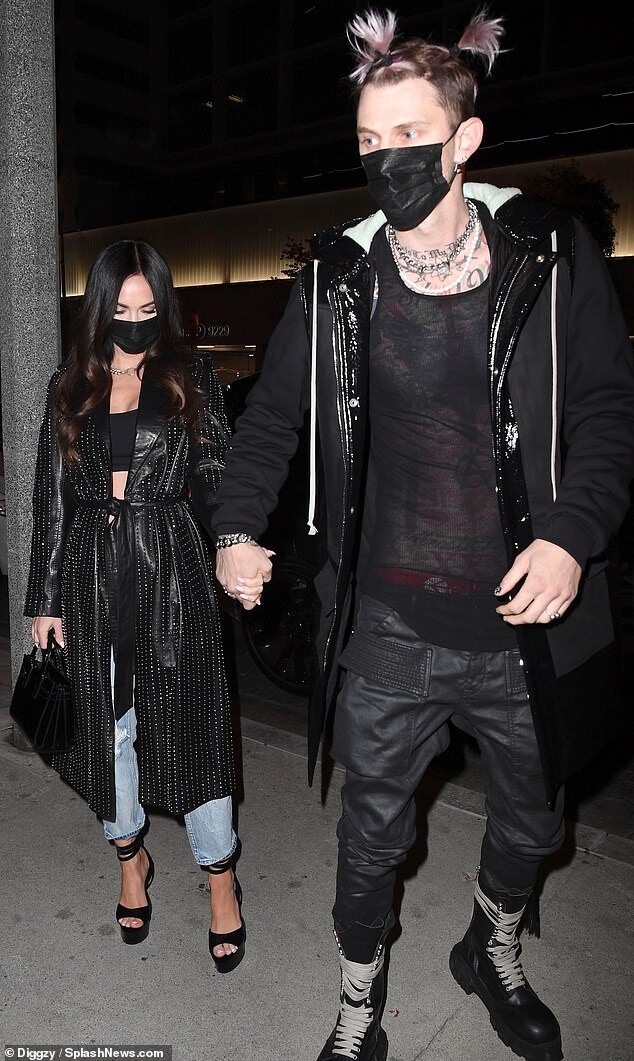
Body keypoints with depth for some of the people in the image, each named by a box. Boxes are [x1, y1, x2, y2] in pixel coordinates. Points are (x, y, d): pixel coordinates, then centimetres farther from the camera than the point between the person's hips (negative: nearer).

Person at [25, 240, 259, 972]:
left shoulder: (192, 383, 1)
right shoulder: (69, 390, 7)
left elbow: (219, 483, -1)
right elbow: (51, 498, 8)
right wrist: (46, 599, 6)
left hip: (172, 573, -3)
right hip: (92, 574, 3)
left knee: (187, 722, 3)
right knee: (109, 724, 14)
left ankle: (220, 880, 22)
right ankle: (130, 858, 37)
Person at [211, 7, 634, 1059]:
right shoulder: (337, 280, -1)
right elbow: (272, 413, 10)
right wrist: (238, 527, 2)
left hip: (526, 621, 1)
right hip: (388, 631, 0)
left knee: (530, 824, 23)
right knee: (372, 837, 15)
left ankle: (495, 956, 56)